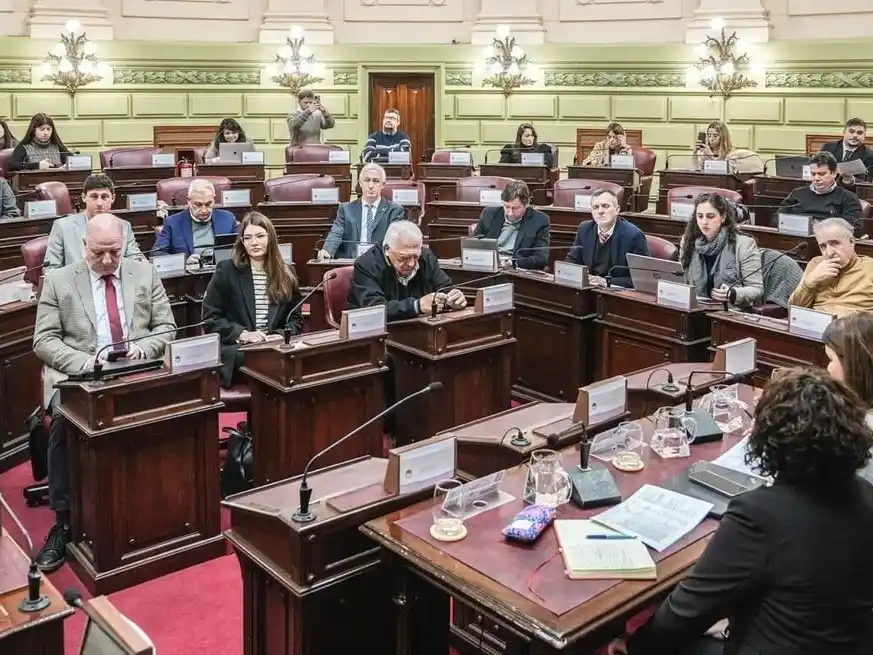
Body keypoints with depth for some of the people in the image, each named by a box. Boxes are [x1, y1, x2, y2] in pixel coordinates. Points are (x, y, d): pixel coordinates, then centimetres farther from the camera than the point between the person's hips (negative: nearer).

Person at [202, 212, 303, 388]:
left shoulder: (285, 274, 13)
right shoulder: (226, 270, 3)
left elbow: (296, 319, 14)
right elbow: (210, 318, 1)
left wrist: (282, 335, -9)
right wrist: (242, 333, -15)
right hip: (235, 347, -2)